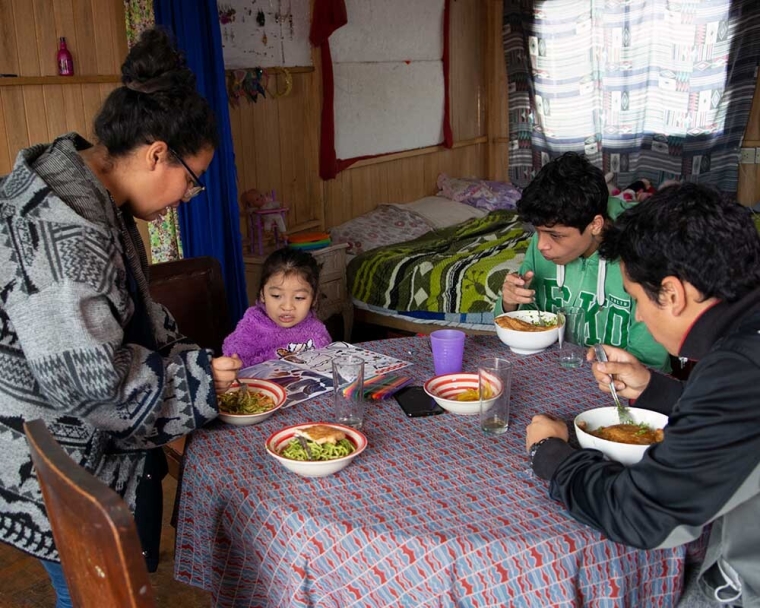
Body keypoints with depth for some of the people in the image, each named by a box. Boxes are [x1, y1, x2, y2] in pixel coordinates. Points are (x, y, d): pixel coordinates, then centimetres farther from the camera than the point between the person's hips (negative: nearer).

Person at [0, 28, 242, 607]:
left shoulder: (95, 201, 5)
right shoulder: (61, 231, -29)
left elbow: (133, 318, 17)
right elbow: (87, 379, -29)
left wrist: (191, 359, 7)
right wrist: (196, 379, -17)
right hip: (67, 487, -10)